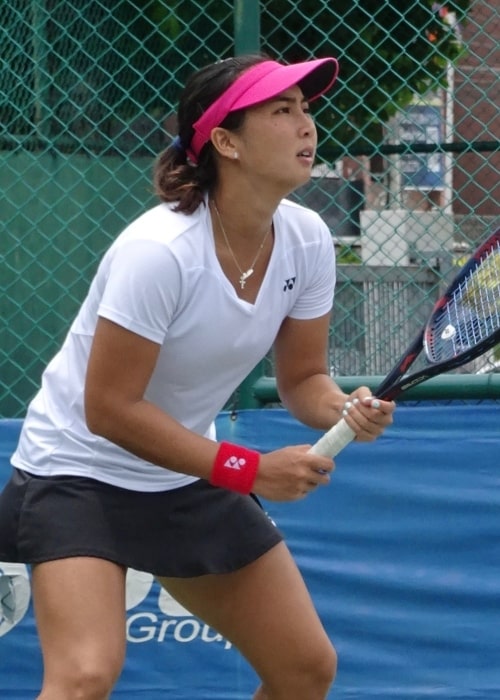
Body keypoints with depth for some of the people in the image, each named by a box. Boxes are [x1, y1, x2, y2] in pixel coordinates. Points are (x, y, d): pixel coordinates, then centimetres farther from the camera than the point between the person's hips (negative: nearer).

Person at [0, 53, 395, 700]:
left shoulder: (306, 240, -9)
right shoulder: (159, 252, -29)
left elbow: (302, 378, 2)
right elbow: (109, 409, -25)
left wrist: (345, 410, -21)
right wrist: (247, 470, -25)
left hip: (192, 477, 7)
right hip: (80, 470, -7)